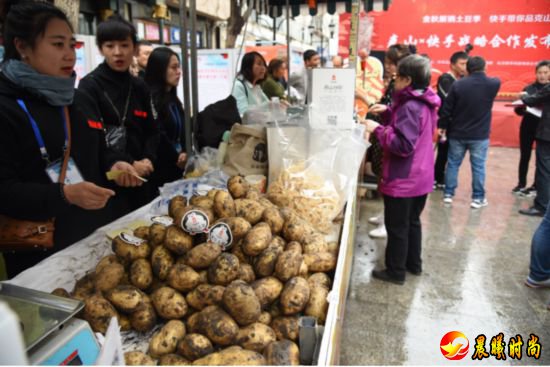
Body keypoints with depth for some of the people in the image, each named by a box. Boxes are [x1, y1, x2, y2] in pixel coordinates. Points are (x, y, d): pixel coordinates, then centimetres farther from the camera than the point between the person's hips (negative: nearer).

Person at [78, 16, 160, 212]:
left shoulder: (140, 87, 11)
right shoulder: (89, 85, -6)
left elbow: (152, 131, 11)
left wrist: (148, 160, -7)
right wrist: (129, 164, -15)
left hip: (142, 180, 5)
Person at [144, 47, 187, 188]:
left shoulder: (174, 99, 15)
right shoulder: (150, 99, -13)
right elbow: (157, 137, -17)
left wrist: (184, 153, -4)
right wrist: (176, 157, -7)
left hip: (176, 168, 8)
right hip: (159, 170, -8)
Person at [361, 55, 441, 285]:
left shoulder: (410, 106, -23)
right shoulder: (423, 103, 7)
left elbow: (403, 145, -28)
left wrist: (378, 129, -24)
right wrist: (388, 113, 5)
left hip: (403, 179, -10)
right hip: (420, 176, 10)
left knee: (397, 226, 4)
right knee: (412, 221, 22)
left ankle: (396, 272, 18)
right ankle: (414, 263, 36)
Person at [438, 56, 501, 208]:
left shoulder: (458, 84, -10)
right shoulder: (493, 84, -6)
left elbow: (447, 108, -7)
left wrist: (442, 126, 5)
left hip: (457, 133, 0)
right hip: (480, 135, 0)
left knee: (453, 163, 11)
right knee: (478, 166, 7)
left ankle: (448, 194, 16)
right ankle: (478, 198, 13)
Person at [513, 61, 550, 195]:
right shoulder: (528, 89, 4)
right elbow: (518, 111, 6)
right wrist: (521, 106, -15)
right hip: (528, 126, 2)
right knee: (524, 156, 9)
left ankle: (536, 186, 18)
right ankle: (521, 183, 22)